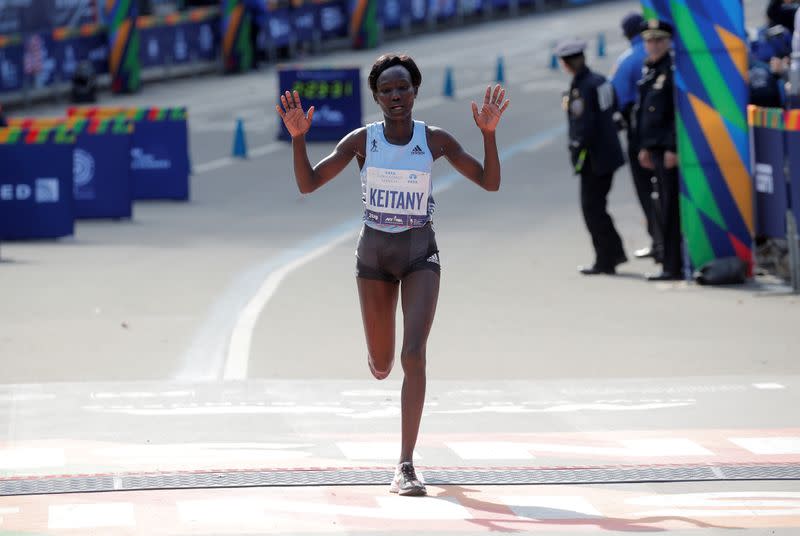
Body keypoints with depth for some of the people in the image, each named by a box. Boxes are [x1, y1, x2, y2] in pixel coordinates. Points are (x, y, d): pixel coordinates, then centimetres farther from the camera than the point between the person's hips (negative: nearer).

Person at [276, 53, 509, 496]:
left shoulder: (435, 140, -6)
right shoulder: (361, 141, -6)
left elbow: (490, 182, -6)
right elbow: (307, 184, -6)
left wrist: (489, 134, -21)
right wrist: (298, 138, -22)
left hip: (420, 253, -1)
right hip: (374, 252, 1)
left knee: (413, 356, -17)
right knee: (381, 367, 11)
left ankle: (405, 467, -17)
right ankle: (379, 355, 54)